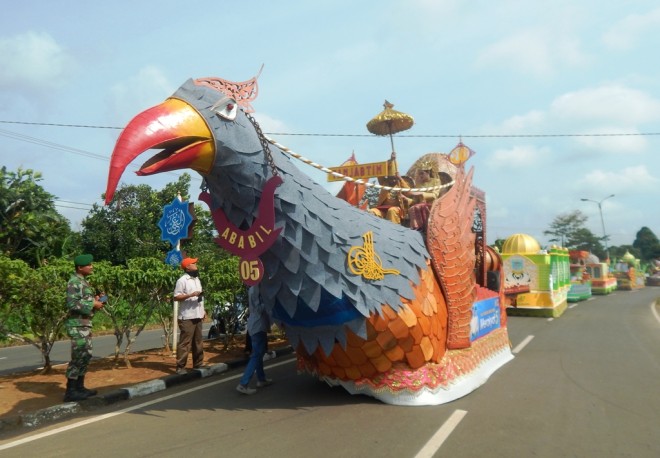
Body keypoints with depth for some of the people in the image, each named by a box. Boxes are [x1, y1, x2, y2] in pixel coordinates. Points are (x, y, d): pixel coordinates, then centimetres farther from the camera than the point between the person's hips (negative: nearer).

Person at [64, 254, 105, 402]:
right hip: (77, 325, -10)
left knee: (86, 355, 13)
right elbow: (72, 304, -24)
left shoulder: (83, 281, 16)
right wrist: (92, 304, -18)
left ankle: (79, 387, 22)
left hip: (85, 324, 10)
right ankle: (70, 391, 0)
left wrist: (95, 301, 4)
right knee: (78, 357, -7)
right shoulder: (74, 282, -15)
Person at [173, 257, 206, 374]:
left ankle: (198, 364, 22)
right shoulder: (182, 280, -10)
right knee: (185, 343, -5)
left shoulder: (197, 279, 16)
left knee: (198, 342, 13)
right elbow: (176, 297, -15)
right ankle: (180, 367, 1)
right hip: (187, 317, -8)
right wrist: (191, 295, -24)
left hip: (197, 316, 8)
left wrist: (203, 310, 15)